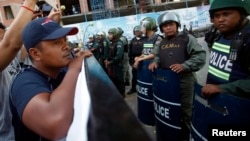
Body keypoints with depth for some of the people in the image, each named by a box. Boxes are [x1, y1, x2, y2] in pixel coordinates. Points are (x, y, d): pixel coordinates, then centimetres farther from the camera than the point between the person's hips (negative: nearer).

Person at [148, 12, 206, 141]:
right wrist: (155, 62, 0)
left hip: (184, 81, -5)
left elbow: (201, 56, -14)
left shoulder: (187, 38, -6)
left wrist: (184, 66, -26)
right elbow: (157, 56, 23)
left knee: (184, 111, 8)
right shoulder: (162, 43, 12)